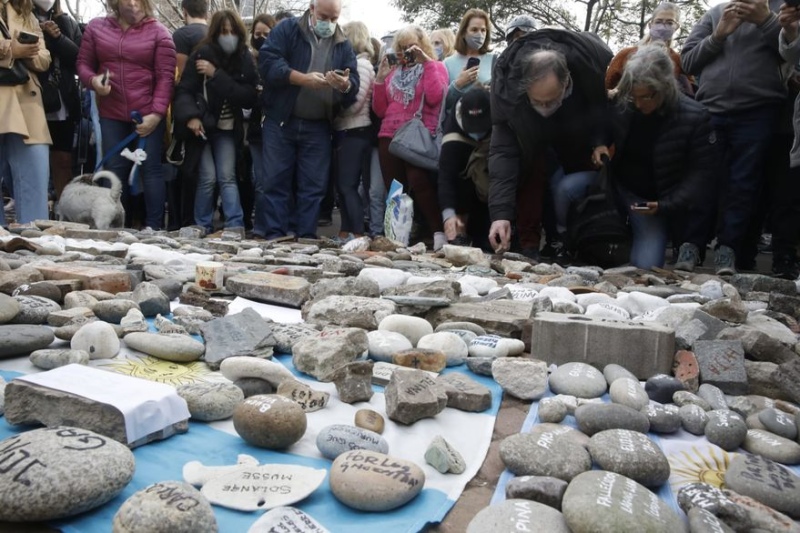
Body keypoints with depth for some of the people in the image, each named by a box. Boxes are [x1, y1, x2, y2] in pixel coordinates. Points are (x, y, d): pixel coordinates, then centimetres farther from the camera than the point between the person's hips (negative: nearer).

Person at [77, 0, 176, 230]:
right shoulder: (96, 27, 10)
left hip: (147, 114, -3)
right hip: (111, 114, 3)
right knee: (115, 169, 5)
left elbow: (166, 76, -5)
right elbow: (83, 63, 14)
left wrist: (156, 112, -14)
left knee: (151, 168, -3)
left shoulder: (158, 32, 0)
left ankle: (154, 227, 2)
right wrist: (93, 80, -9)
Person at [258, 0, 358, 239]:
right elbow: (267, 62, -11)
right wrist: (303, 78, -22)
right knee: (276, 181, 0)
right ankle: (275, 236, 6)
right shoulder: (287, 29, 3)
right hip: (280, 122, -2)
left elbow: (354, 89, 4)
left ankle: (307, 237, 9)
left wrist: (345, 85, -21)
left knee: (314, 185, 2)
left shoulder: (344, 45, 11)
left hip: (318, 127, 2)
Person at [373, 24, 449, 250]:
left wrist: (427, 62, -6)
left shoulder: (435, 67, 10)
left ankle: (439, 234, -18)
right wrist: (380, 79, 7)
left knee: (419, 184, -22)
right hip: (389, 136, 5)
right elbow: (380, 110, 16)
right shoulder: (394, 72, 21)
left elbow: (434, 98, -11)